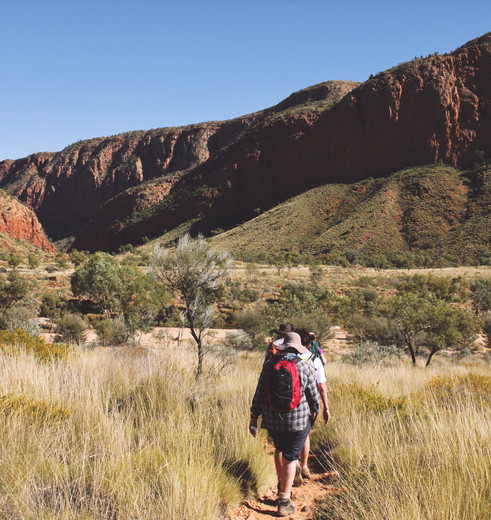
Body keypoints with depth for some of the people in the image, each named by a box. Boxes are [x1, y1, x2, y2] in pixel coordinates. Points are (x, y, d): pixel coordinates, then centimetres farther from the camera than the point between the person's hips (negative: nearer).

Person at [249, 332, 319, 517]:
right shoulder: (306, 366, -8)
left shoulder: (269, 365, -2)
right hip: (298, 420, -3)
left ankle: (282, 484, 41)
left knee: (279, 449, 25)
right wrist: (314, 411, 18)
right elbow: (313, 395, -2)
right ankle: (284, 502, 5)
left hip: (272, 419, 3)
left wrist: (254, 418, 6)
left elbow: (259, 394, 0)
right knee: (290, 457, 3)